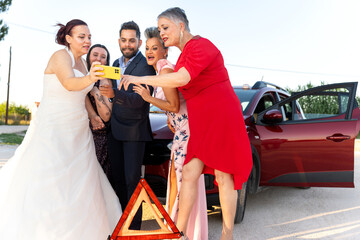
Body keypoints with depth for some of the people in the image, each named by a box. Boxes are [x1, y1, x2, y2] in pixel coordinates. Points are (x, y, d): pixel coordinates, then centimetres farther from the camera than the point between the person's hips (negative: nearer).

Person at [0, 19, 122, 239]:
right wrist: (89, 78, -51)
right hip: (53, 129, -8)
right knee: (48, 183, -7)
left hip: (78, 131, 8)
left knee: (78, 184, 12)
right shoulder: (61, 56, -12)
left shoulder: (81, 62, 12)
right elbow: (69, 83, -32)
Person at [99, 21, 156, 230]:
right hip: (115, 128, 7)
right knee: (117, 175, 10)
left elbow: (139, 99, -23)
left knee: (132, 178, -5)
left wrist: (114, 93, -36)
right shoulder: (116, 63, 12)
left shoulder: (146, 66, -12)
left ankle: (134, 227, 5)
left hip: (135, 129, -7)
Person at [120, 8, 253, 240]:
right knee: (189, 174, 2)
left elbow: (182, 78, -29)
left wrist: (141, 79, -26)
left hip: (221, 116, -9)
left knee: (223, 176, -2)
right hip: (201, 122, 9)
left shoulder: (200, 46, -13)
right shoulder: (185, 53, 17)